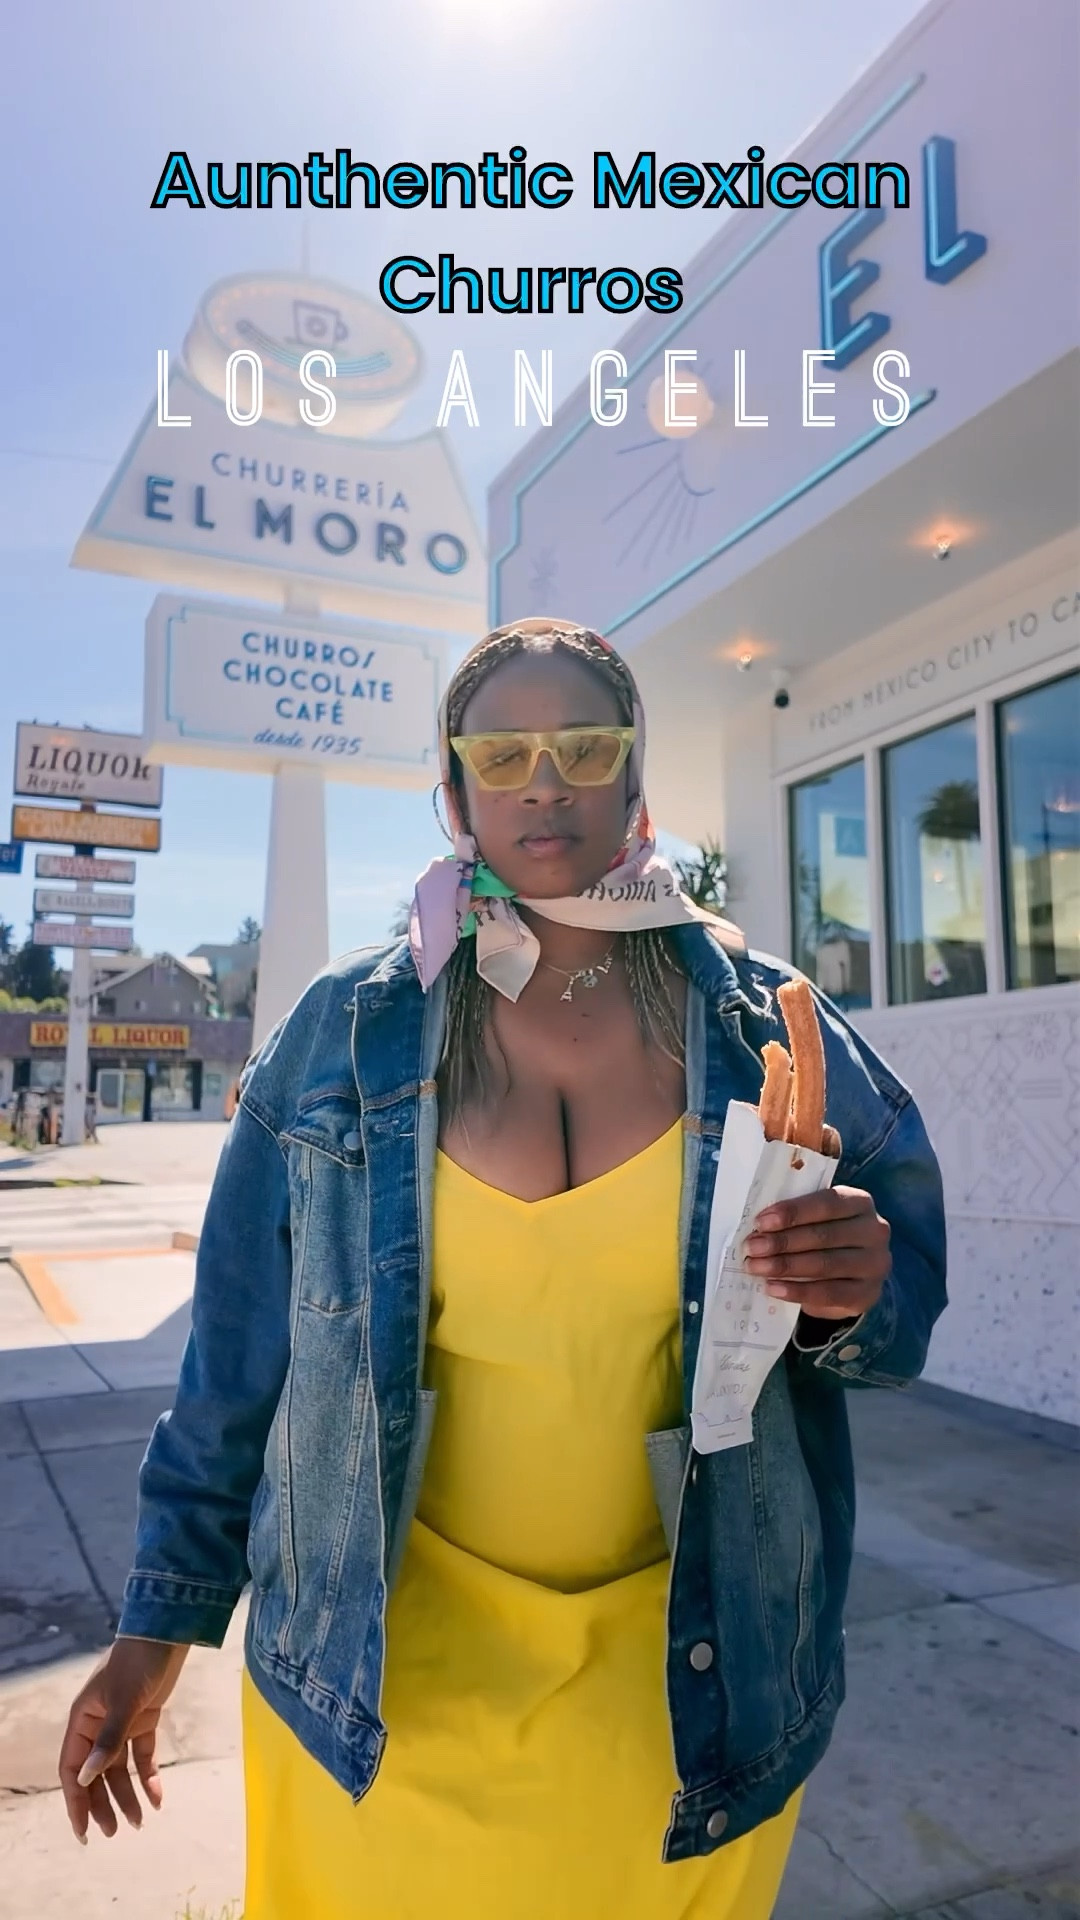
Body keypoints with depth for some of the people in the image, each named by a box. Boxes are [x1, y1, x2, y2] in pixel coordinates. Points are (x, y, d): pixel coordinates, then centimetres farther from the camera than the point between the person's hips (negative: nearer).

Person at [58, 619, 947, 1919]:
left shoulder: (764, 1023, -6)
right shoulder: (345, 1034, -7)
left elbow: (907, 1276, 2)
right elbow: (240, 1349, 0)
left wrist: (859, 1295, -21)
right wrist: (160, 1622, 4)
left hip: (686, 1674, 1)